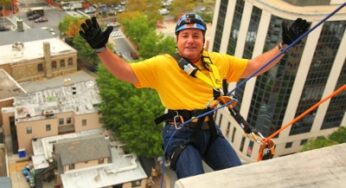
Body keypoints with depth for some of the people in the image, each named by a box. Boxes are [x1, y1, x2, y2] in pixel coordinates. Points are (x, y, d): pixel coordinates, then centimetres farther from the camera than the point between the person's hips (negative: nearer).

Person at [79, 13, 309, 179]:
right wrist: (101, 48, -19)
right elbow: (125, 71, -7)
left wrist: (284, 45, 12)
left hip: (210, 131, 5)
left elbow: (254, 66, 16)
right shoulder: (162, 64, -3)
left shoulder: (218, 61, 9)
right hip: (180, 135, -4)